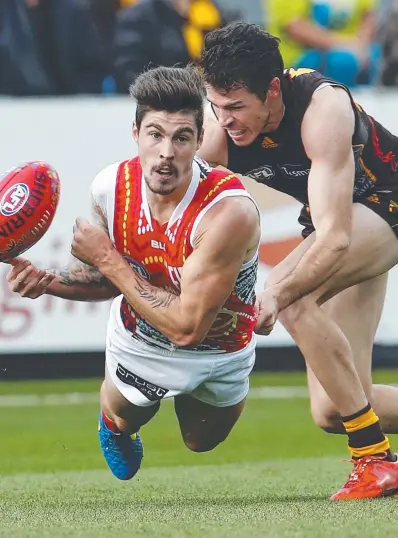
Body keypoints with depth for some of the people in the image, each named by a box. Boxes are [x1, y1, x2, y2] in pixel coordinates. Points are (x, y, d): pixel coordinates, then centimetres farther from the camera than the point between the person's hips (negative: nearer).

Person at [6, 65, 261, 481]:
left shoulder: (229, 212, -42)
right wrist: (48, 282, -25)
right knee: (122, 418, 26)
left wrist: (107, 258, -36)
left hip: (219, 349, -2)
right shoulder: (110, 188, -26)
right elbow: (113, 278, -5)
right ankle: (117, 429, 62)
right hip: (136, 335, 2)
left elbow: (187, 327, -40)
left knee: (202, 442, 26)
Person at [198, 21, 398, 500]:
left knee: (291, 294, -34)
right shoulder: (217, 128, -19)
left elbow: (333, 237, -40)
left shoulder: (323, 107, -34)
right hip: (334, 219, 7)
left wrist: (277, 296, -52)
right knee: (332, 412, -2)